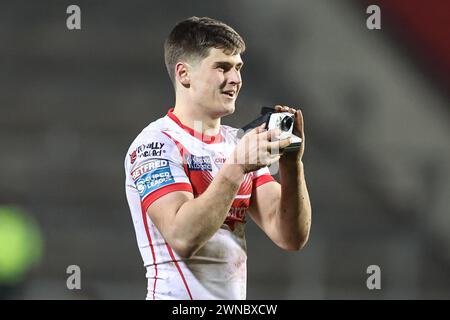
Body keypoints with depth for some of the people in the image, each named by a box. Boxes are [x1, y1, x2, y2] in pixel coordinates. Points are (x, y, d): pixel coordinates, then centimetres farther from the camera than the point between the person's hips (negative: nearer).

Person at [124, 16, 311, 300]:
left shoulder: (239, 143, 9)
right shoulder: (155, 144, -9)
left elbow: (291, 237, 1)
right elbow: (183, 237, -22)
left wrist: (292, 164, -12)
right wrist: (237, 167, -26)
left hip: (237, 297, 6)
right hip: (179, 294, -6)